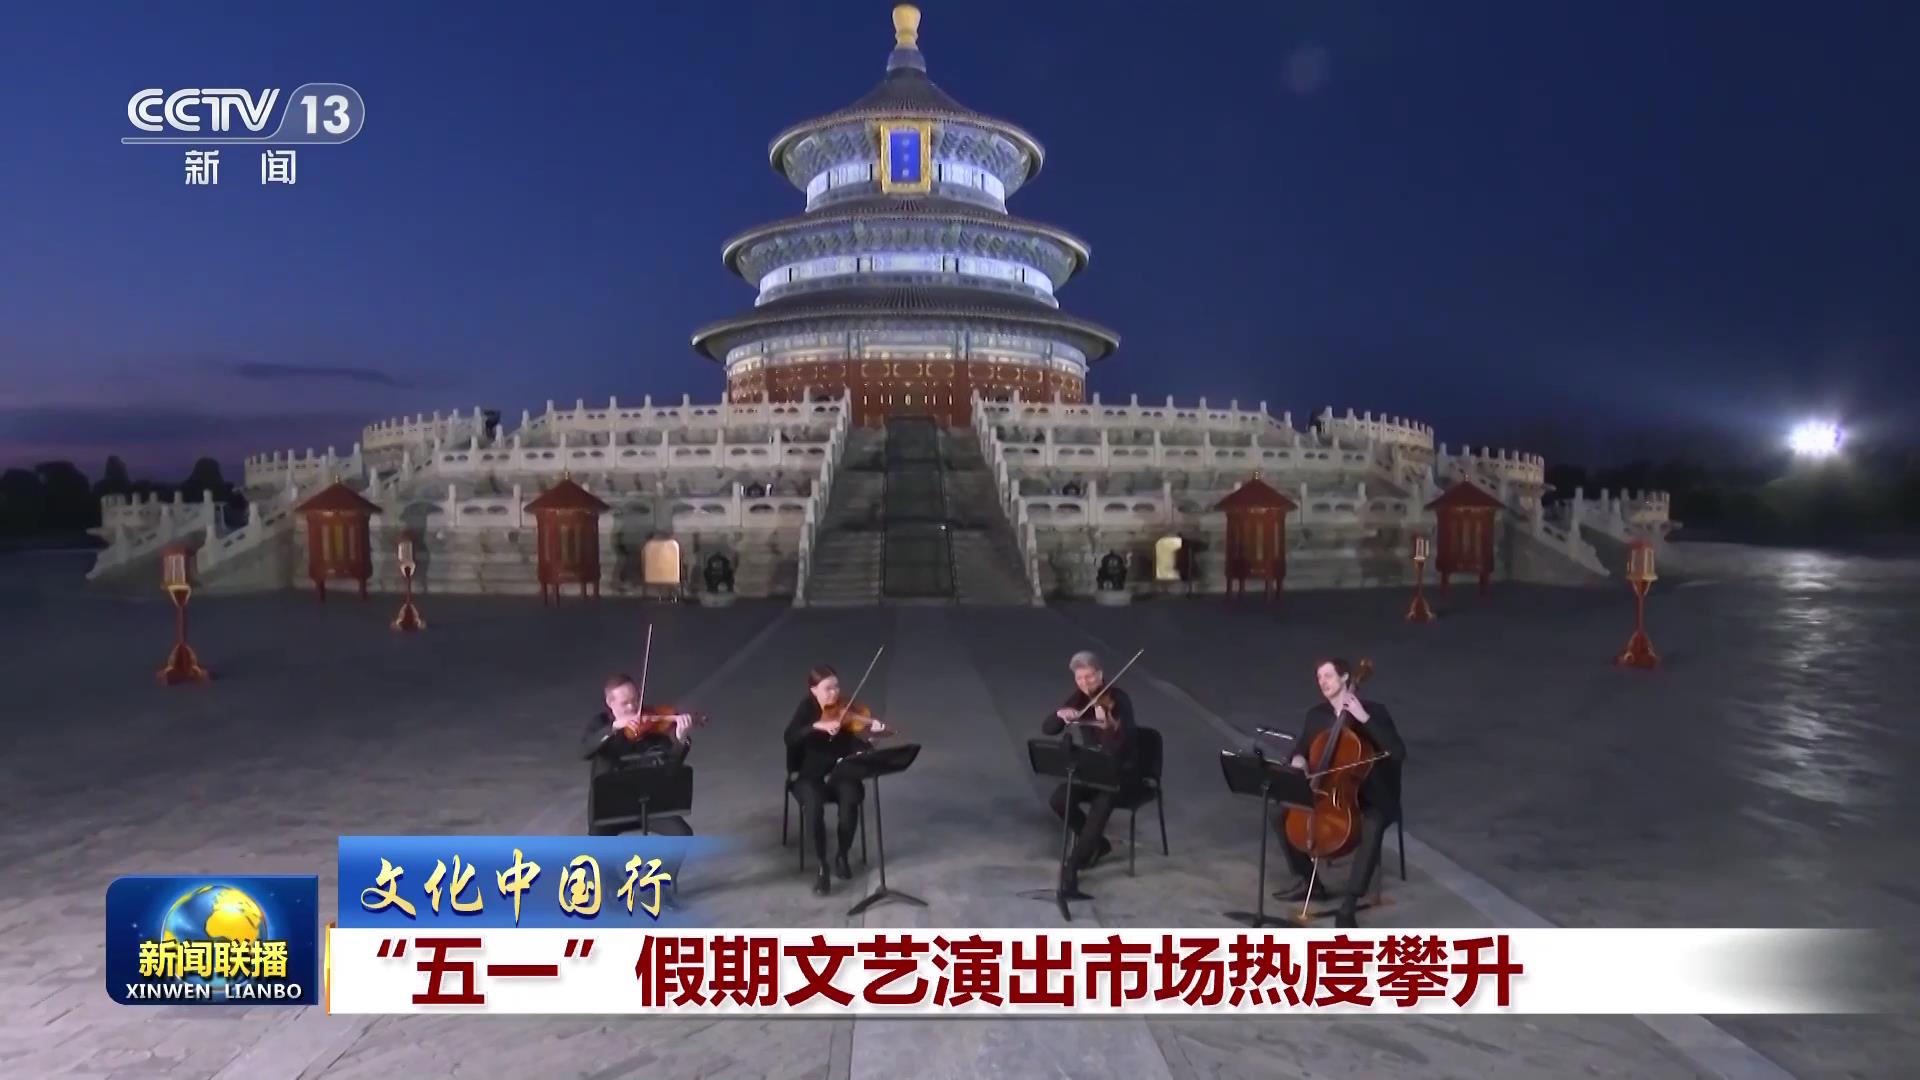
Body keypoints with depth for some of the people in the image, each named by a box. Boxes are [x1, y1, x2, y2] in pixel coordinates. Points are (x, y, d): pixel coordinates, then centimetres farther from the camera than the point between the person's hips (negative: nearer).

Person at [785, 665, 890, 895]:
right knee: (814, 805, -32)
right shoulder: (806, 708, -5)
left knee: (851, 799, -30)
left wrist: (872, 734, -33)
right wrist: (817, 726, -33)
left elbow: (858, 746, -13)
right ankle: (822, 867, -17)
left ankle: (842, 855, -5)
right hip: (811, 775, -1)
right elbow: (790, 739, -20)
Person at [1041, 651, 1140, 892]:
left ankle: (1072, 866, -19)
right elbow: (1047, 729, -3)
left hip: (1119, 771, -5)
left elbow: (1122, 744, -28)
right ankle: (1097, 843, 6)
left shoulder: (1119, 699, -16)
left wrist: (1107, 725, -49)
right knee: (1059, 800, -18)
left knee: (1101, 805, -31)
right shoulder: (1077, 699, 0)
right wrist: (1060, 714, -24)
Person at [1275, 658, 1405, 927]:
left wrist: (1364, 718, -28)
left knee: (1372, 828, -35)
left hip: (1367, 797, -5)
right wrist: (1298, 759, -11)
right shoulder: (1316, 715, 4)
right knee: (1282, 817, -7)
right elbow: (1300, 749, 14)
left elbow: (1399, 753, -23)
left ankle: (1347, 905, -28)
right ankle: (1310, 882, 11)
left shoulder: (1374, 710, -11)